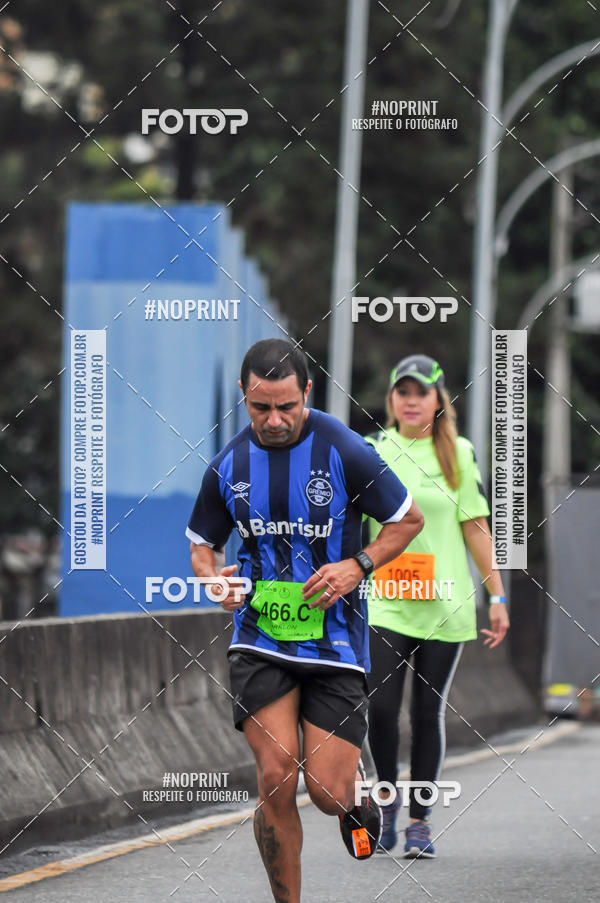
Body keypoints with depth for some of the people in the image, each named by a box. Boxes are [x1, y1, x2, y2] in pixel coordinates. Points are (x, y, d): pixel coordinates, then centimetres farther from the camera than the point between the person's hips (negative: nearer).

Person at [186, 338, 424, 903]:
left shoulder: (344, 451, -8)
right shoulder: (228, 465, 2)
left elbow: (409, 521, 3)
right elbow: (201, 544, 17)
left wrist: (356, 567, -12)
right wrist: (213, 578, -6)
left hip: (335, 640, -2)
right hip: (259, 639, 2)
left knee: (327, 792, -5)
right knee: (276, 781, -12)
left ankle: (356, 803, 33)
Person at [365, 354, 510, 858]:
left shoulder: (458, 454, 6)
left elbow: (475, 527, 6)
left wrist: (496, 596, 4)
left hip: (444, 604, 0)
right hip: (386, 603, 0)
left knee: (429, 713, 2)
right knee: (380, 707, -11)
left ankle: (420, 820, 12)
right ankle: (390, 800, 12)